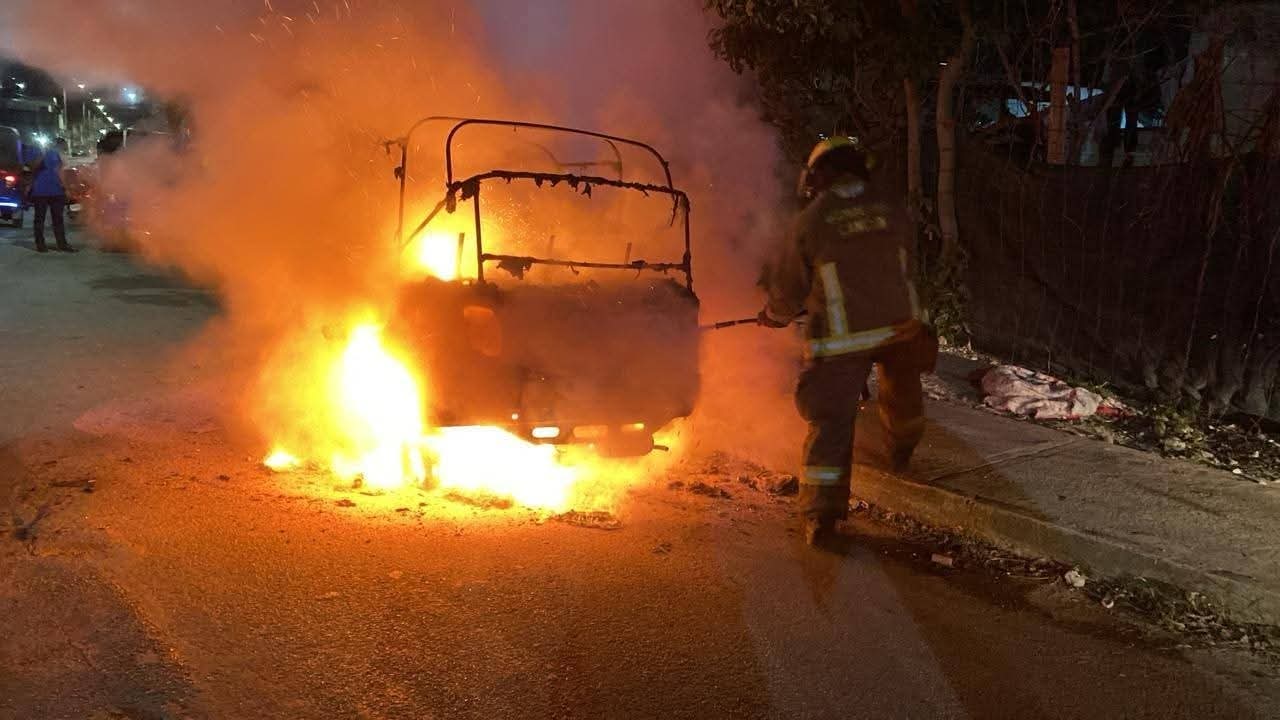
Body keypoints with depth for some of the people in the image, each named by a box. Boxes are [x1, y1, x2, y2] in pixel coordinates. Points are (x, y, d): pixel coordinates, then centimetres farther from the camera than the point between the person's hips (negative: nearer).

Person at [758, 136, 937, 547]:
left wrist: (776, 316, 21)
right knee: (901, 394, 29)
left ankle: (821, 515, -4)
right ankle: (900, 452, 56)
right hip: (900, 326, 4)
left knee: (831, 421, 1)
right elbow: (904, 266, 14)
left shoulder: (811, 220, -8)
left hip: (842, 339, -3)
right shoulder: (892, 208, 2)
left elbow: (788, 285, 0)